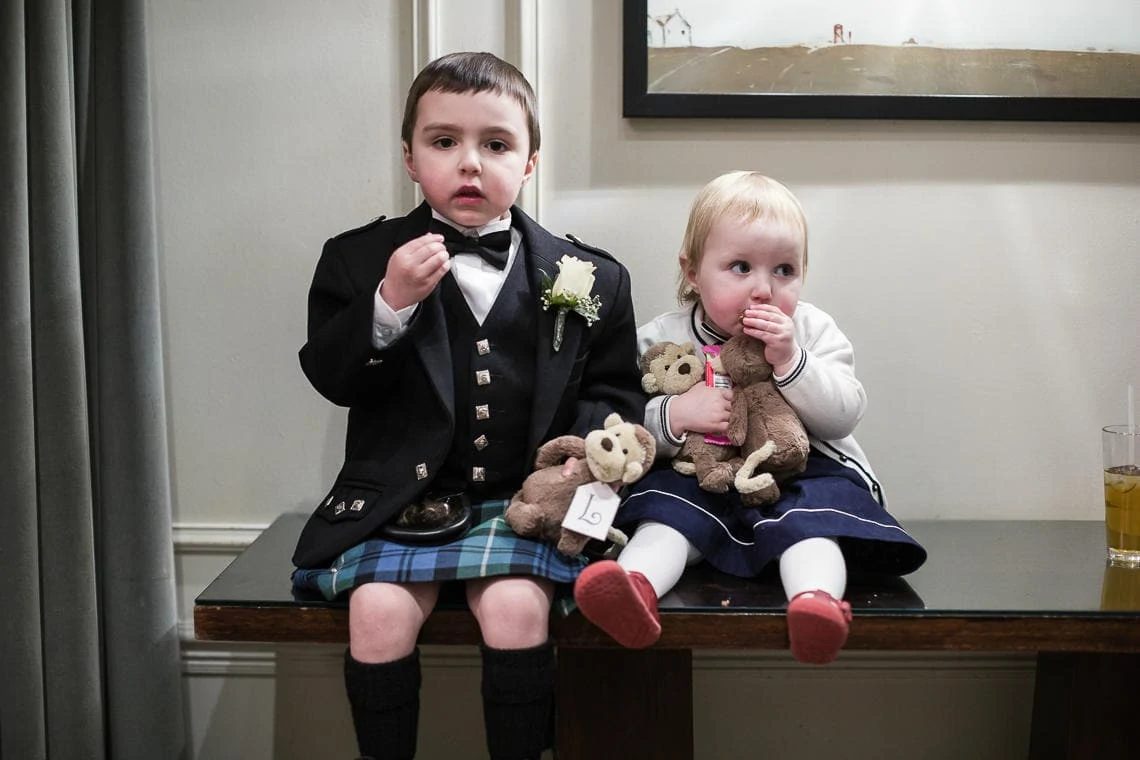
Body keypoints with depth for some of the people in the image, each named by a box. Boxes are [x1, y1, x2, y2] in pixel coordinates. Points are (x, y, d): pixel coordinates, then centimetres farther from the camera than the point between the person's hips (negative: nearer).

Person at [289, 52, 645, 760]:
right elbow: (332, 378, -1)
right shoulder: (360, 259, 5)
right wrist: (389, 304, -16)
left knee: (515, 608, -24)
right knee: (379, 612, -21)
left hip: (522, 497, 0)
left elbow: (616, 390, 9)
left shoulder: (587, 278, 5)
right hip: (401, 497, 1)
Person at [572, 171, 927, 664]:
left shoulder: (812, 330, 3)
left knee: (816, 508, -30)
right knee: (668, 503, -27)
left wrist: (790, 361, -20)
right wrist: (674, 415, -25)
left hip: (802, 470, 0)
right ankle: (635, 581, -50)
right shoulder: (661, 341, 0)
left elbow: (845, 415, -6)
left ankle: (817, 598, -53)